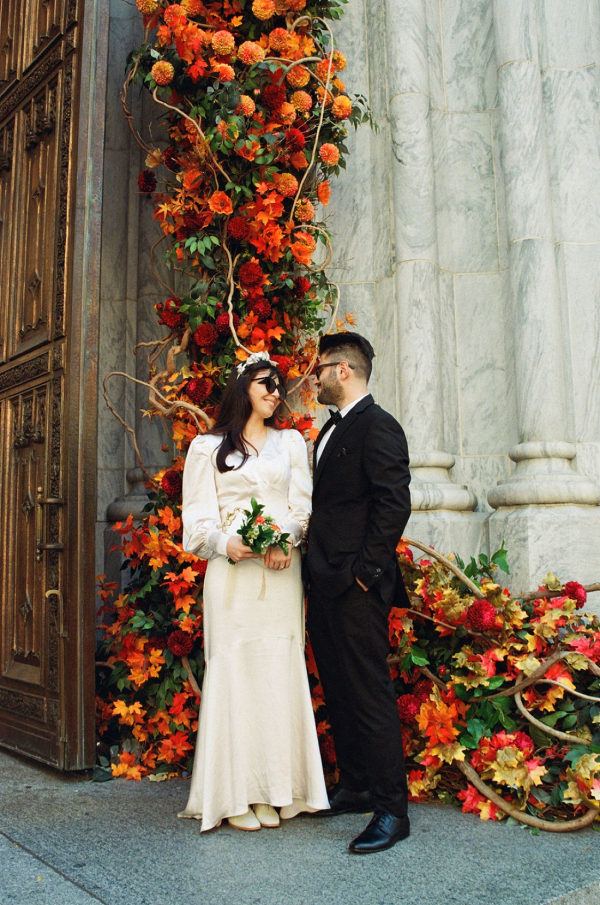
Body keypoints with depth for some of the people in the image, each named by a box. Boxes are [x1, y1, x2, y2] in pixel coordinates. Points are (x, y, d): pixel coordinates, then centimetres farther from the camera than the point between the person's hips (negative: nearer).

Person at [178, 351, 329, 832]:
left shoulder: (291, 442, 17)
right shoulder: (207, 447, 10)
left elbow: (302, 504, 8)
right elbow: (198, 518, 4)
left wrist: (286, 540, -11)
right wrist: (227, 545, -16)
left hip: (281, 571, 2)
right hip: (231, 572, -2)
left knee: (280, 673, 0)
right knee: (233, 670, -3)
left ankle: (274, 791, 9)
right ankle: (235, 795, 4)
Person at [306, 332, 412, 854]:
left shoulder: (377, 426, -10)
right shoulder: (331, 429, 20)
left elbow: (394, 503, -18)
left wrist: (366, 570, -19)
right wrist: (318, 570, 14)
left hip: (357, 587, -10)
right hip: (325, 585, 10)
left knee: (370, 693, -4)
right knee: (338, 691, 16)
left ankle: (392, 810, 6)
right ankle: (355, 788, 30)